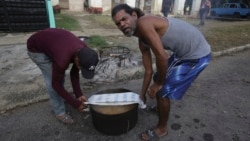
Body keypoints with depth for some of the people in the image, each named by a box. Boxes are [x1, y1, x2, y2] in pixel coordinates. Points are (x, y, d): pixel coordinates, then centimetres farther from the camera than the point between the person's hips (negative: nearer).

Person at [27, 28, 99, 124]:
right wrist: (75, 103, -22)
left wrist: (78, 94, -11)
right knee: (52, 79, -10)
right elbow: (55, 83, -26)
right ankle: (59, 112, 6)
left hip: (49, 39, 7)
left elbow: (74, 73, -6)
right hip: (35, 48, -6)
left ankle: (61, 96, 38)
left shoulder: (84, 51, -20)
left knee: (60, 74, 12)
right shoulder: (62, 59, -42)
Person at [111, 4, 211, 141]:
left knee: (163, 90, -4)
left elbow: (162, 57, -29)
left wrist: (159, 83, -14)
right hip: (182, 52, 9)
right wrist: (142, 94, 18)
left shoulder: (143, 23, -22)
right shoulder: (142, 41, 4)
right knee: (158, 78, 21)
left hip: (197, 54, -9)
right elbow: (149, 71, 10)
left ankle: (161, 129, 20)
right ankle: (161, 108, 47)